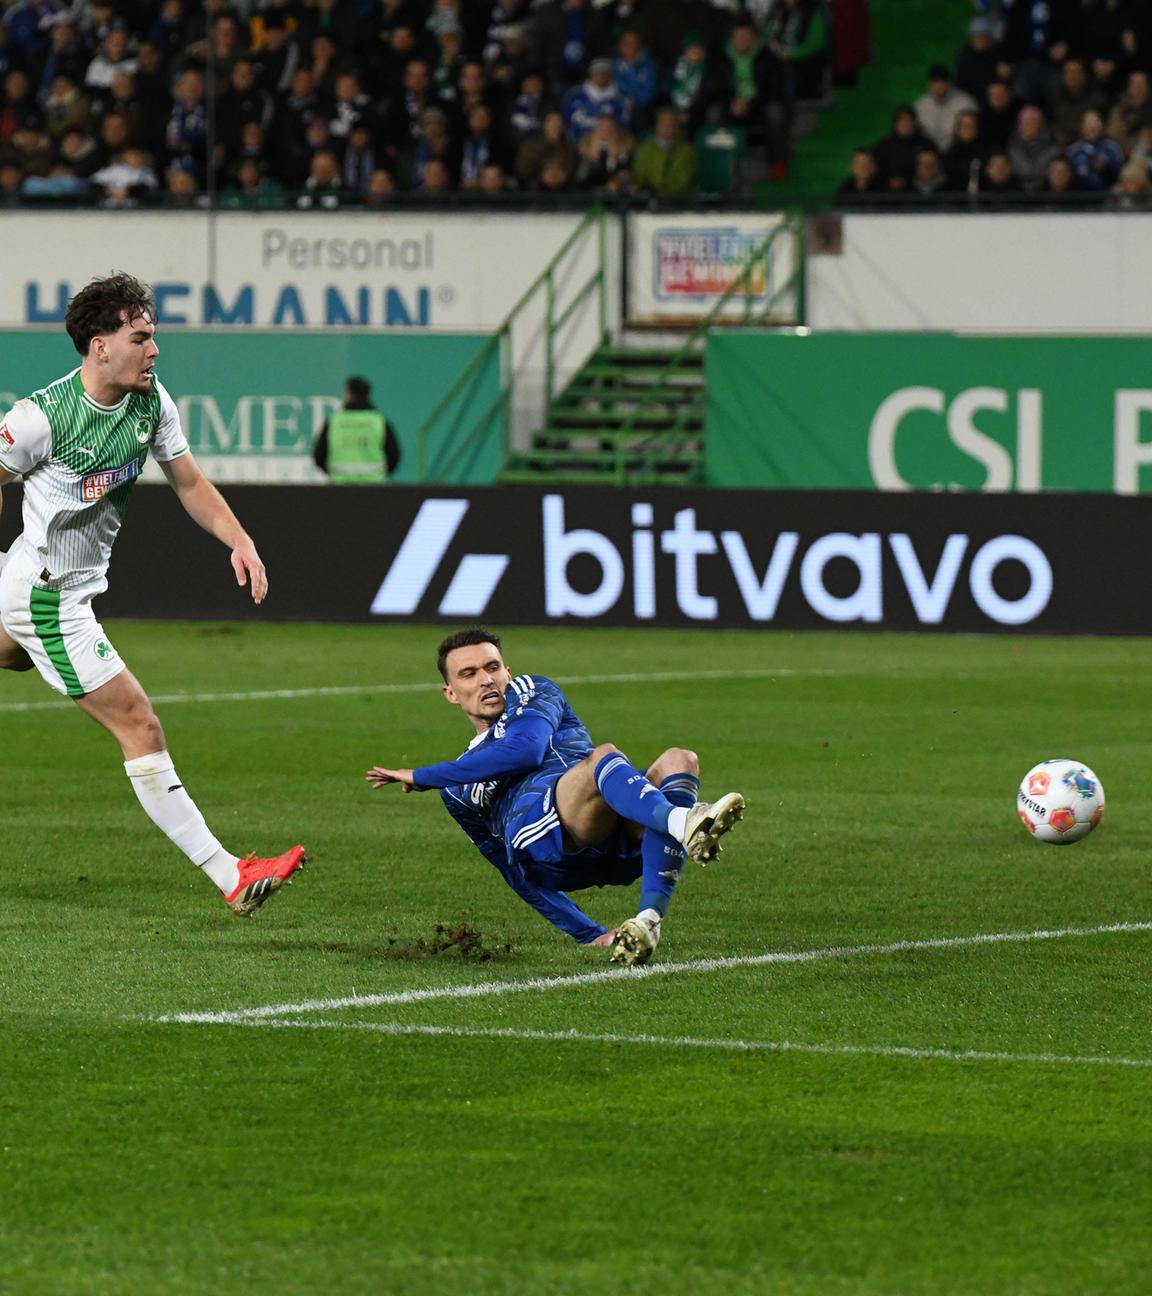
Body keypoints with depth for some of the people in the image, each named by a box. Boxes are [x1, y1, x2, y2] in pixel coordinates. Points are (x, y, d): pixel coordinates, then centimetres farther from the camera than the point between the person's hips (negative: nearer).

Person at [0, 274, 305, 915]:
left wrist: (240, 541, -7)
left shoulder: (153, 400, -3)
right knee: (140, 727, -11)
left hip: (77, 589, 9)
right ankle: (232, 879, -13)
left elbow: (189, 482, 7)